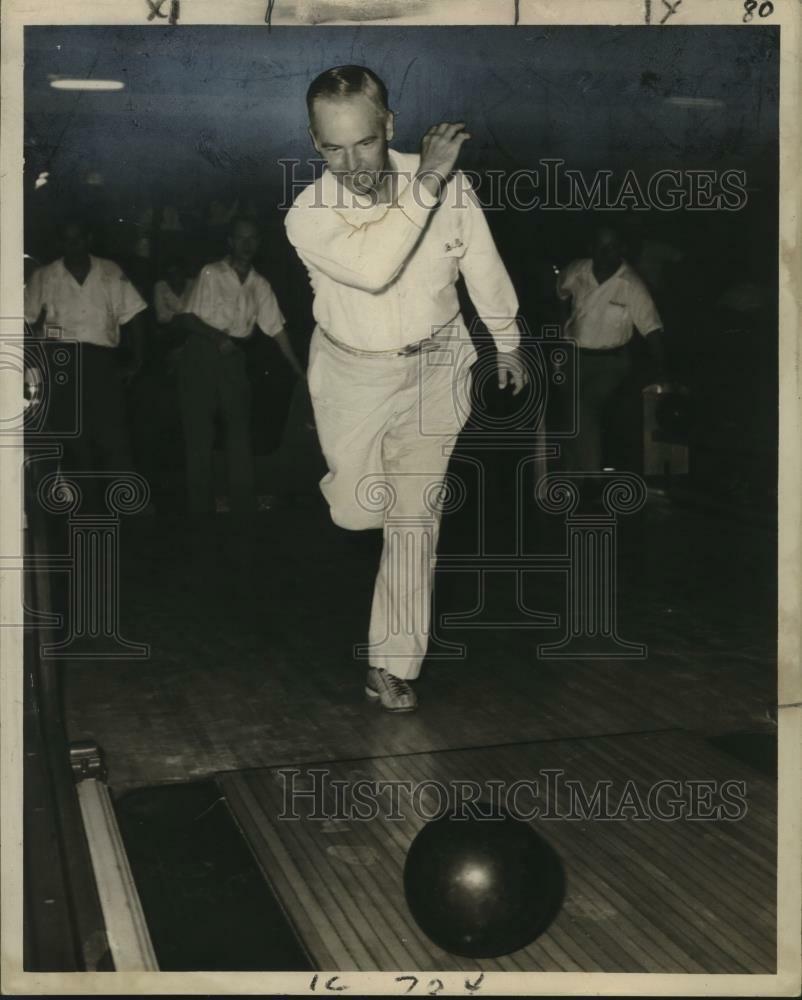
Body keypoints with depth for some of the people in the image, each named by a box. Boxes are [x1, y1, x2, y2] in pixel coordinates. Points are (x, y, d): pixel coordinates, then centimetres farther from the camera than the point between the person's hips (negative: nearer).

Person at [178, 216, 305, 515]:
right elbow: (188, 317, -8)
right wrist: (218, 337, -22)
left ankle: (244, 504, 9)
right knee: (199, 431, 0)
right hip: (201, 355, -4)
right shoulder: (210, 274, -6)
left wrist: (298, 368, 5)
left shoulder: (260, 284, 8)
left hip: (234, 358, 4)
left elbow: (275, 327, 8)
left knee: (240, 429, 3)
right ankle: (200, 504, 7)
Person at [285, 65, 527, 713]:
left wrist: (508, 342, 13)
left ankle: (393, 663, 15)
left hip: (435, 369, 1)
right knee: (357, 510, 4)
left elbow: (483, 265, 1)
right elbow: (373, 269, -39)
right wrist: (425, 184, -38)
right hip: (353, 376, 0)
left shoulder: (449, 182, -15)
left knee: (415, 517, 3)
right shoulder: (308, 216, -20)